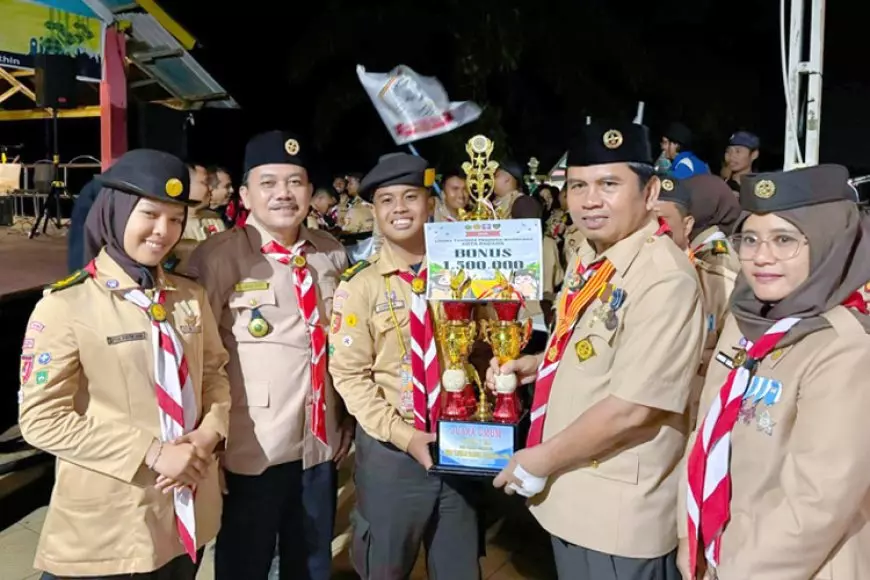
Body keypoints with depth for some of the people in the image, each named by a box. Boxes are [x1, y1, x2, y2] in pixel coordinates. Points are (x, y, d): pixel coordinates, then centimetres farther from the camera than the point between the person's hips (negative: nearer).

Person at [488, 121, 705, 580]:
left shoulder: (664, 279, -25)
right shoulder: (589, 259, 4)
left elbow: (632, 408, -27)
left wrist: (539, 461, -17)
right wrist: (533, 366, 1)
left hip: (619, 513, -8)